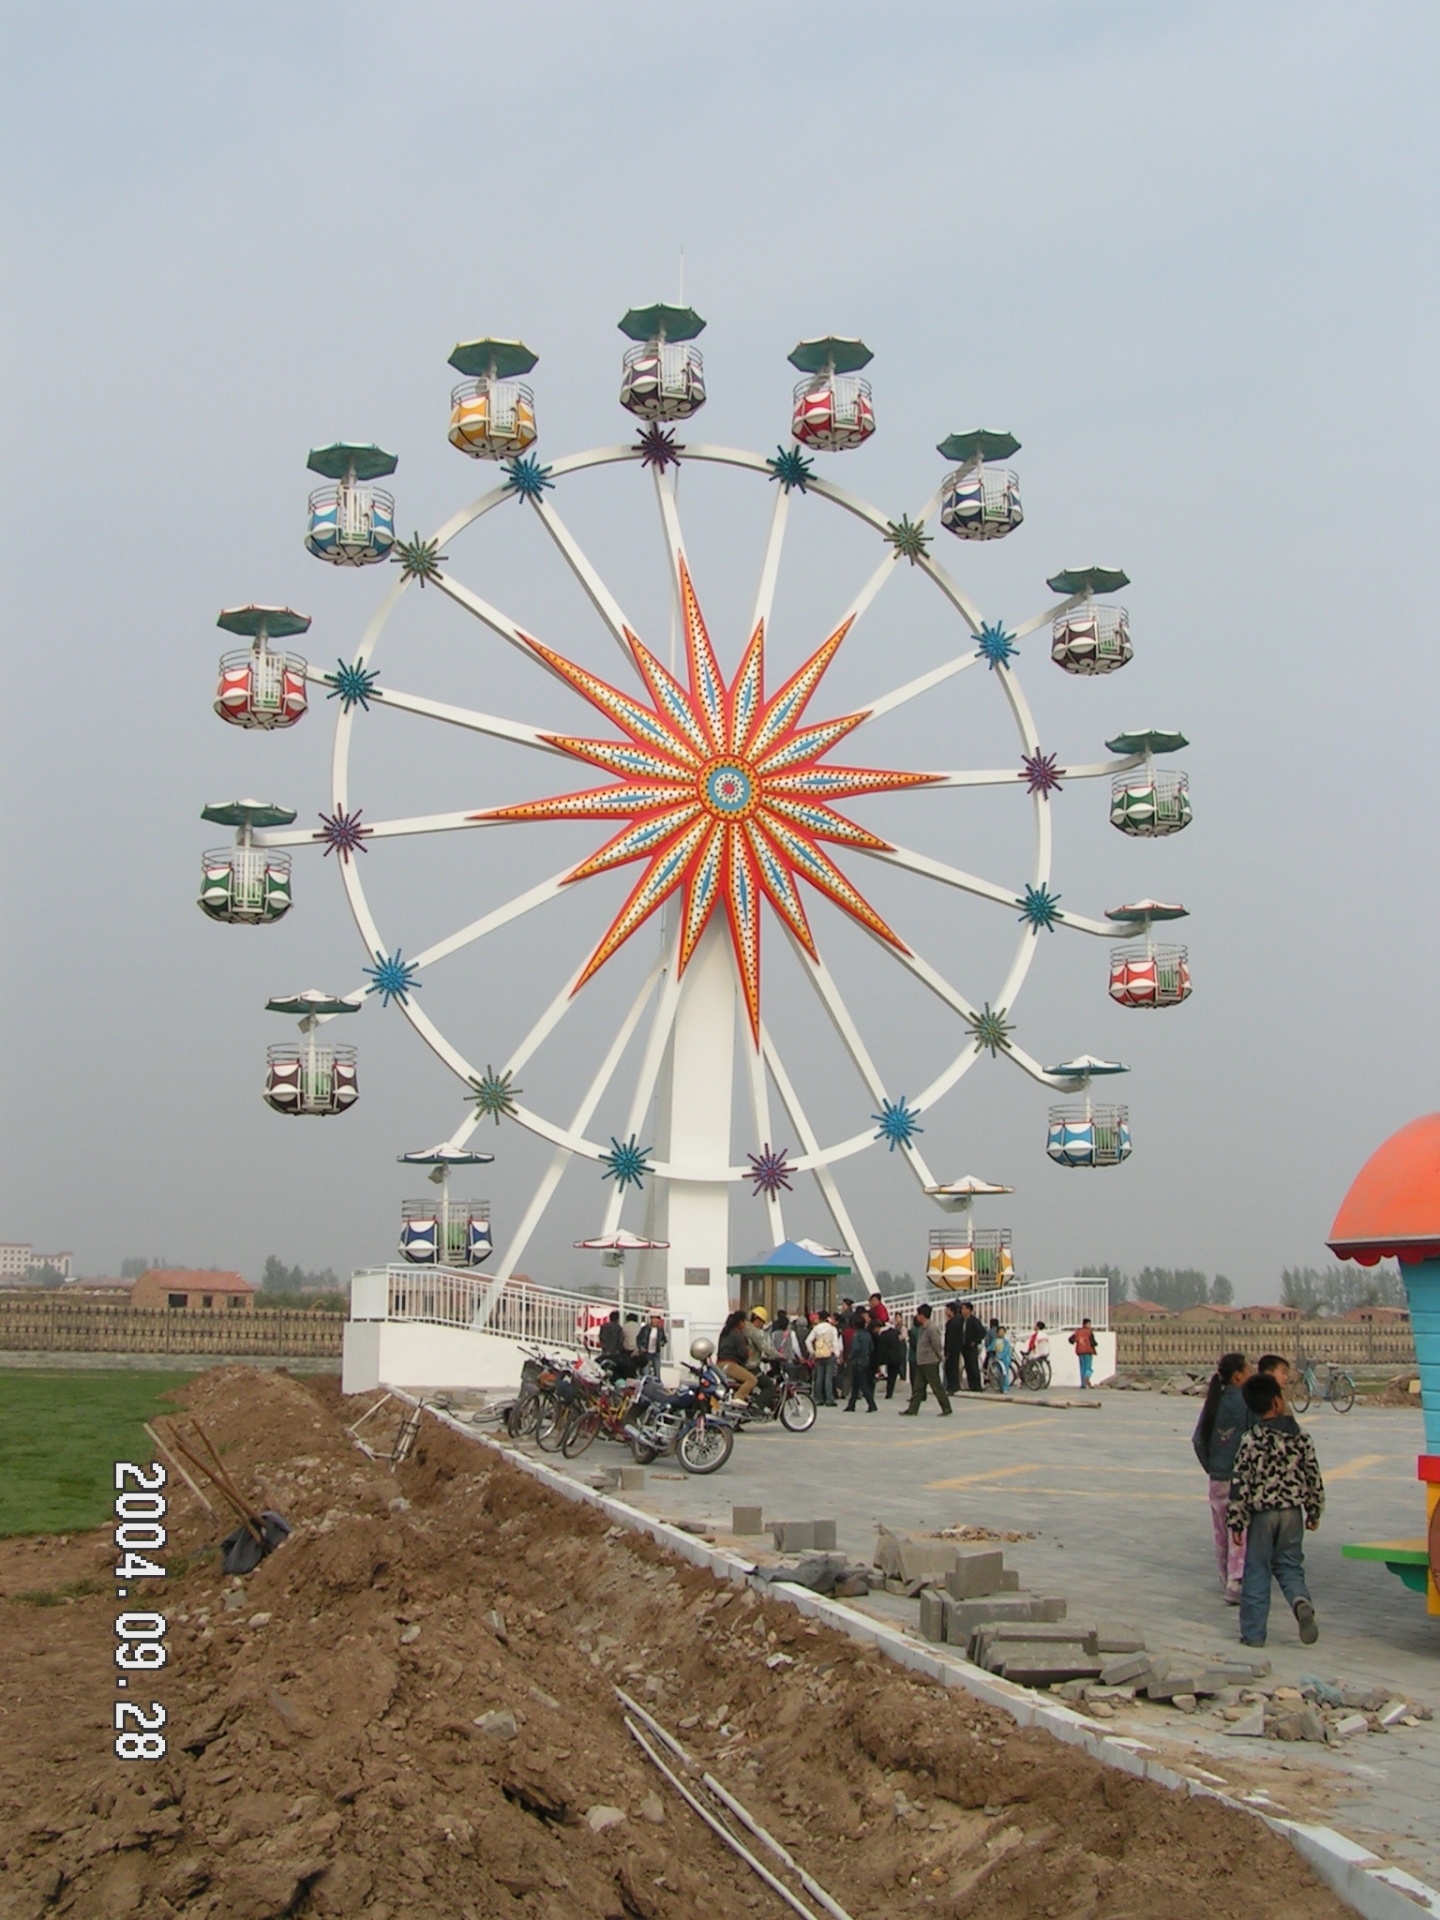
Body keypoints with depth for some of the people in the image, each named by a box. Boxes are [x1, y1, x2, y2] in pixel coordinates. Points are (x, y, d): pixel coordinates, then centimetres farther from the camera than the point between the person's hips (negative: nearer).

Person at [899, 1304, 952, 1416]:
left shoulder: (931, 1328, -18)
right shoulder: (923, 1328, 11)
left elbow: (938, 1346, -16)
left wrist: (941, 1359, -6)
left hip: (930, 1363, -9)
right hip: (921, 1362, 9)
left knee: (937, 1387, -2)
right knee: (918, 1387, 9)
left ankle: (946, 1408, 6)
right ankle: (912, 1409, 12)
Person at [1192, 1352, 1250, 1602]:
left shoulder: (1213, 1402, 3)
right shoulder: (1247, 1402, -13)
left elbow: (1198, 1439, 2)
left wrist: (1210, 1467, 10)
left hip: (1217, 1479, 6)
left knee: (1222, 1535, 16)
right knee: (1241, 1535, -1)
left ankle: (1227, 1581, 26)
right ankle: (1235, 1584, -7)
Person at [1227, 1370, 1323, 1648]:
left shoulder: (1250, 1440, -12)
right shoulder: (1300, 1436, -3)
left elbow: (1240, 1483, -12)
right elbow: (1313, 1476, 4)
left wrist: (1236, 1521, -5)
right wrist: (1314, 1511, 17)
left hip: (1262, 1513, -2)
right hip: (1293, 1512, 3)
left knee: (1256, 1573, 7)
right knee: (1289, 1567, 15)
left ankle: (1253, 1633, 8)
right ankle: (1301, 1602, -15)